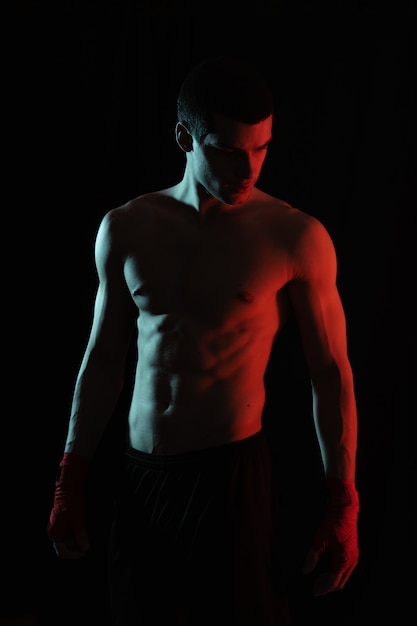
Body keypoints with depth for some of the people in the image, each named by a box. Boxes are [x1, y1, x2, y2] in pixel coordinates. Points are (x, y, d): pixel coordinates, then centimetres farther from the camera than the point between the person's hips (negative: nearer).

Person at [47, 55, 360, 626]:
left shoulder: (296, 238, -8)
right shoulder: (124, 230, 2)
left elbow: (330, 374, -3)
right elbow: (104, 359, 10)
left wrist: (342, 504, -4)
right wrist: (71, 483, 11)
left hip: (233, 473, -3)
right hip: (140, 474, 4)